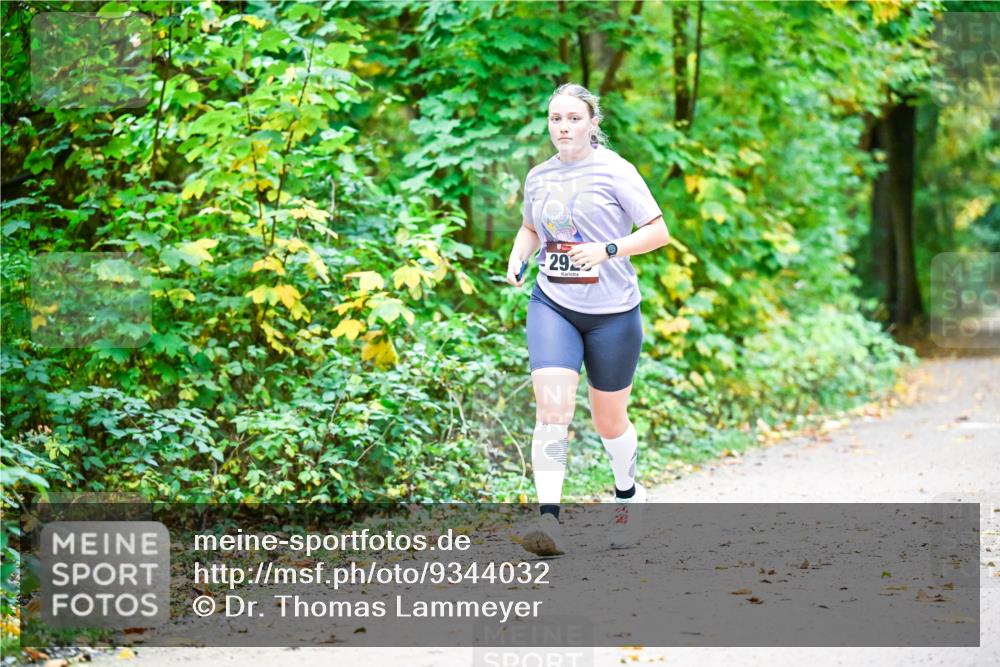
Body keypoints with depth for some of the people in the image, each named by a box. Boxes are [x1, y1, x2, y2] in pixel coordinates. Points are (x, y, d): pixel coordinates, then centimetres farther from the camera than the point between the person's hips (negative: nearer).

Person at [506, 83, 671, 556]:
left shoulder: (614, 171, -7)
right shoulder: (538, 177, 7)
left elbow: (658, 232, -8)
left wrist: (607, 249, -22)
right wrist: (518, 257, 4)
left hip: (612, 312, -2)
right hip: (552, 305, 2)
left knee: (609, 421, 10)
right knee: (552, 407, -18)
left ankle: (628, 492, 39)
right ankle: (549, 520, -22)